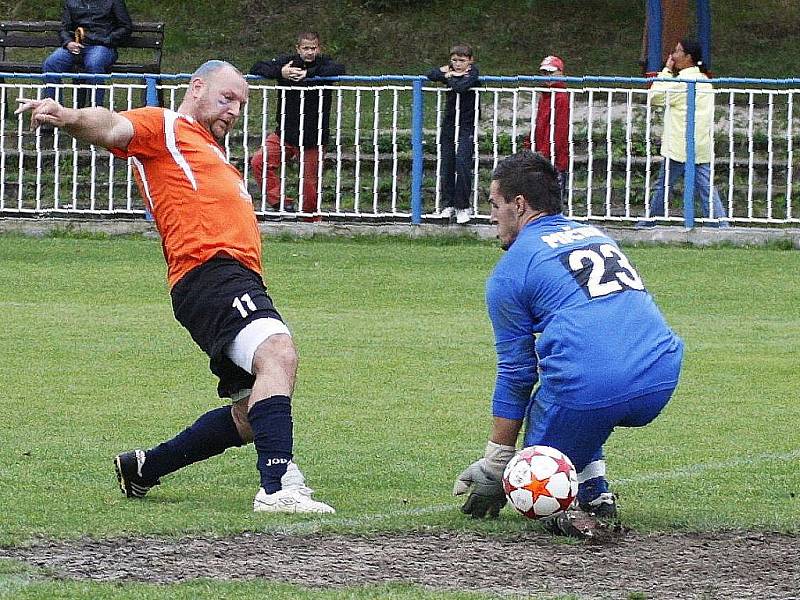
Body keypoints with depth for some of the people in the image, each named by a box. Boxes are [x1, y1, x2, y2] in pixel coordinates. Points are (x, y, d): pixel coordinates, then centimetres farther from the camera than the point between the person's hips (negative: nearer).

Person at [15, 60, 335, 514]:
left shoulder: (209, 153, 35)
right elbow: (113, 128, -13)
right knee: (278, 354, -31)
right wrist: (68, 117, -33)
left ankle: (144, 468, 25)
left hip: (240, 279, 10)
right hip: (211, 270, -10)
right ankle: (279, 487, -44)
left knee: (250, 417, 12)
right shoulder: (163, 127, 7)